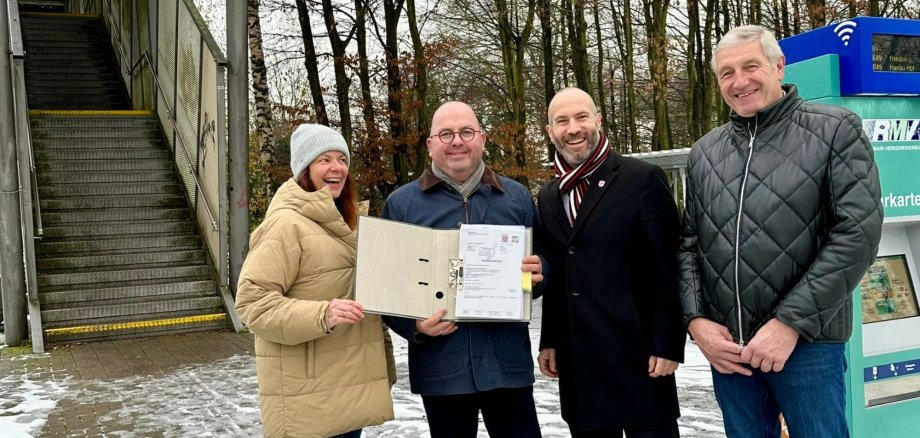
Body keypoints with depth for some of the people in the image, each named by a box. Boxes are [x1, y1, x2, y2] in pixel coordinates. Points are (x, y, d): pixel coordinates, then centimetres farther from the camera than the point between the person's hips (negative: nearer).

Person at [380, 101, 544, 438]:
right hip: (441, 367, -1)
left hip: (508, 362, 1)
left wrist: (537, 273, -10)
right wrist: (413, 325, -15)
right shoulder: (401, 203, 2)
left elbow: (544, 264, 14)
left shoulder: (517, 197, 8)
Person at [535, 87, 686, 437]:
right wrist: (549, 340, 12)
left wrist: (667, 344, -13)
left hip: (637, 352, -5)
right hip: (576, 360, 5)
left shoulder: (643, 179, -6)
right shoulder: (548, 197, 12)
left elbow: (668, 268, -9)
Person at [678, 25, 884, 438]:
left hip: (807, 343, -4)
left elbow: (858, 232, -11)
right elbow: (689, 244, 11)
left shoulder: (836, 130, -3)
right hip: (724, 344, 4)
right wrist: (695, 320, -5)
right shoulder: (704, 153, 9)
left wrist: (790, 323, -16)